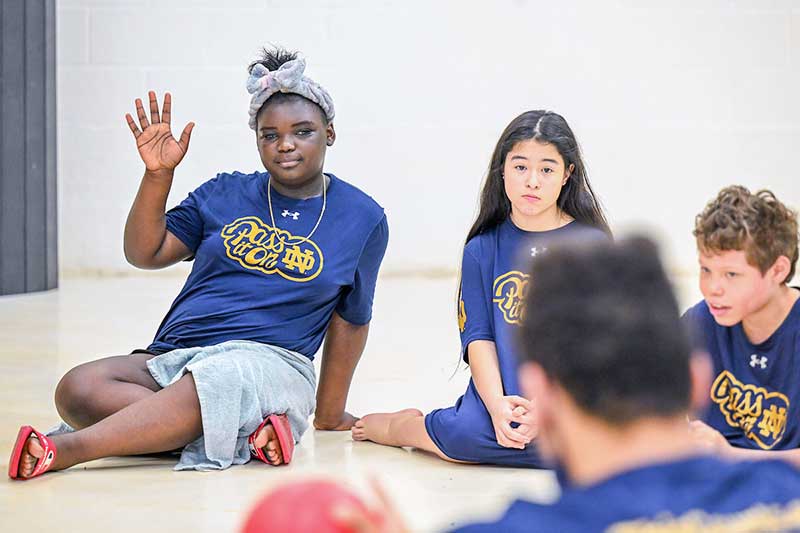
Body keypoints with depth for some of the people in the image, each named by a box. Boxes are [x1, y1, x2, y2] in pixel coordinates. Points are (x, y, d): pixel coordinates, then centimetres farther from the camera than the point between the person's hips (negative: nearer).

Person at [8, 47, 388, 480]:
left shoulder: (362, 218, 10)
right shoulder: (225, 194, 16)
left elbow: (350, 321, 14)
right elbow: (144, 253, 11)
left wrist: (330, 415, 16)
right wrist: (158, 174, -3)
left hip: (271, 361, -3)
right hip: (170, 358, 4)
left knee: (214, 380, -42)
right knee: (78, 389, -27)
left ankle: (65, 449, -42)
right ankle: (249, 433, -32)